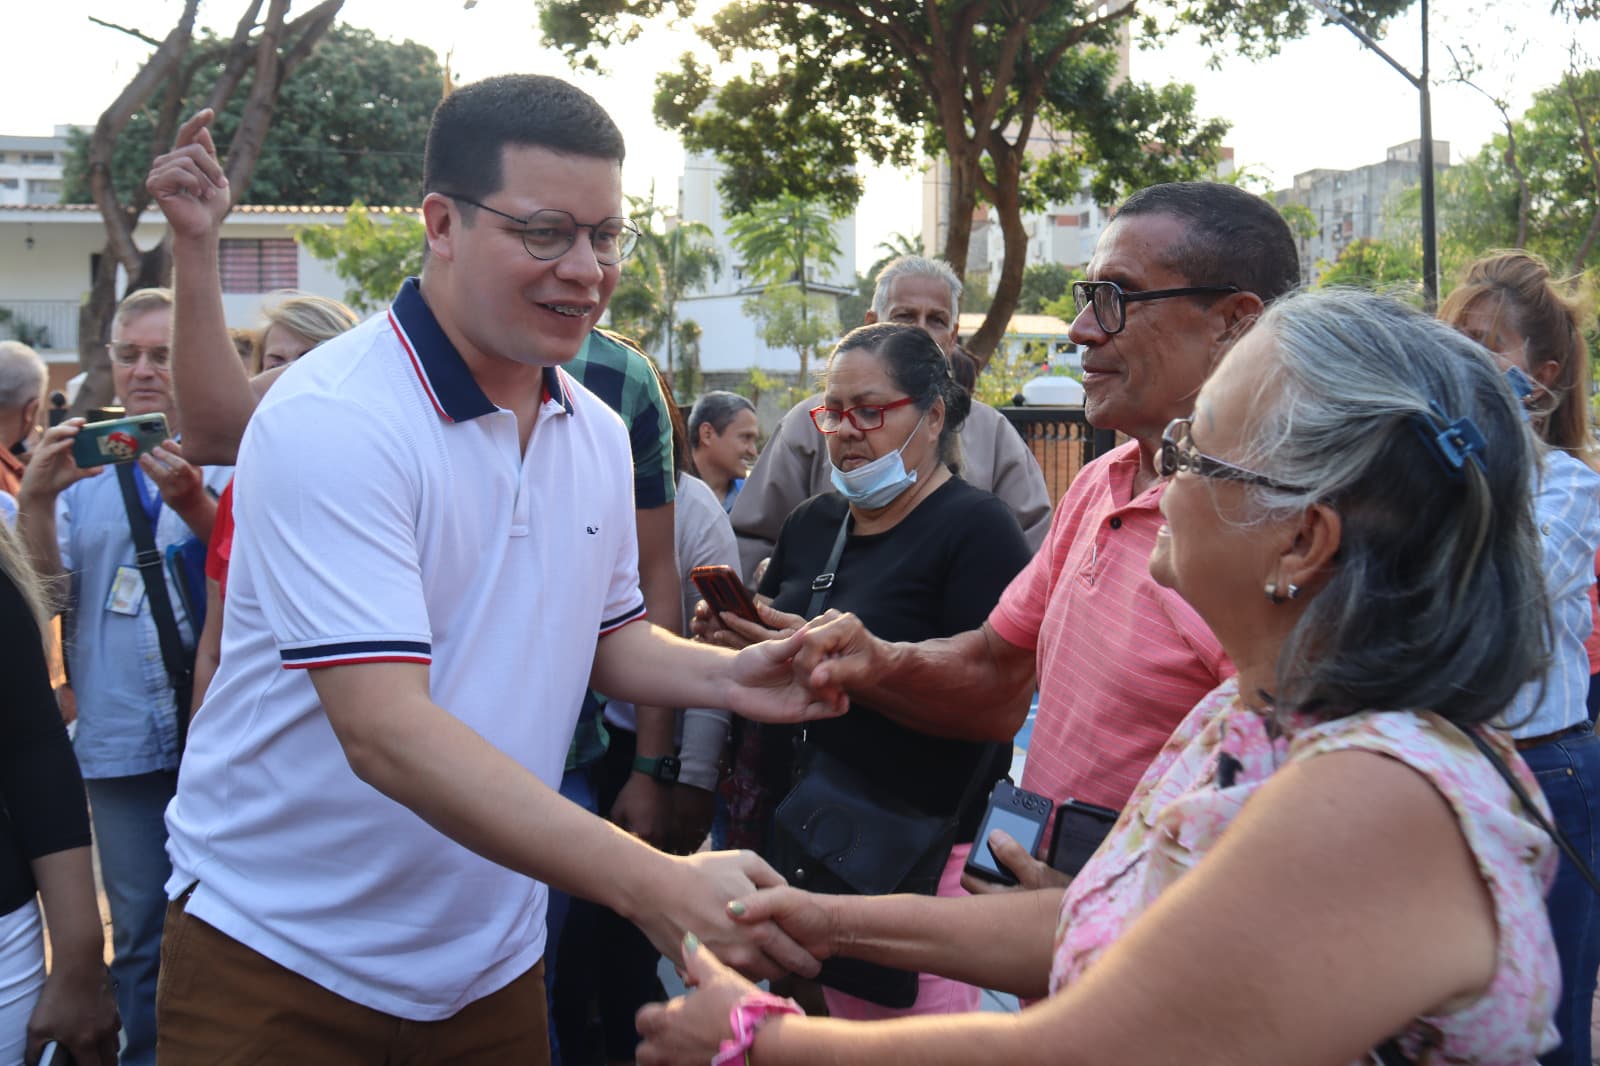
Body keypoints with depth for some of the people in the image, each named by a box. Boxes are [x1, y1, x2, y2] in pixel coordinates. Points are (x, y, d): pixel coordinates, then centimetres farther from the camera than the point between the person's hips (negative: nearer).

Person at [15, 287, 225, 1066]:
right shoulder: (85, 465, 10)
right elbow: (47, 594, 3)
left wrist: (192, 502, -25)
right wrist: (36, 501, -13)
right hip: (122, 741, 2)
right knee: (140, 933, 12)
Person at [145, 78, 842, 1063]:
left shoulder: (600, 434, 3)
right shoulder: (332, 422, -22)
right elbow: (386, 731, -30)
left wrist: (724, 676, -6)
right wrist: (657, 887, -36)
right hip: (282, 955, -6)